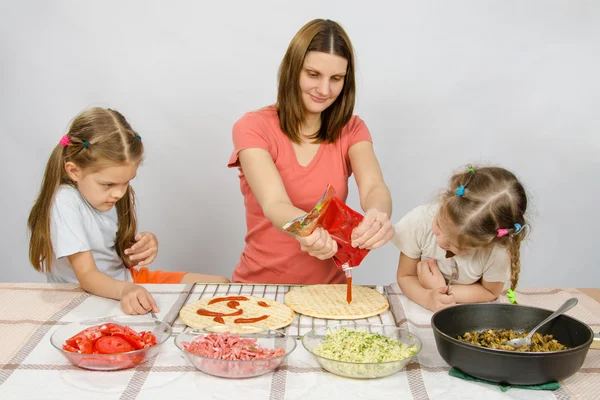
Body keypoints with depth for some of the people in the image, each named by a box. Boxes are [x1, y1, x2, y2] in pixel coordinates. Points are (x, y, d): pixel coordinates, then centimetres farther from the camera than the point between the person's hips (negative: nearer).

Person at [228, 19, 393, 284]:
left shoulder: (351, 130, 1)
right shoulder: (253, 128, -8)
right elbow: (274, 205, -21)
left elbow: (374, 189, -16)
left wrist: (378, 216, -39)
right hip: (260, 285, -3)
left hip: (327, 288, 3)